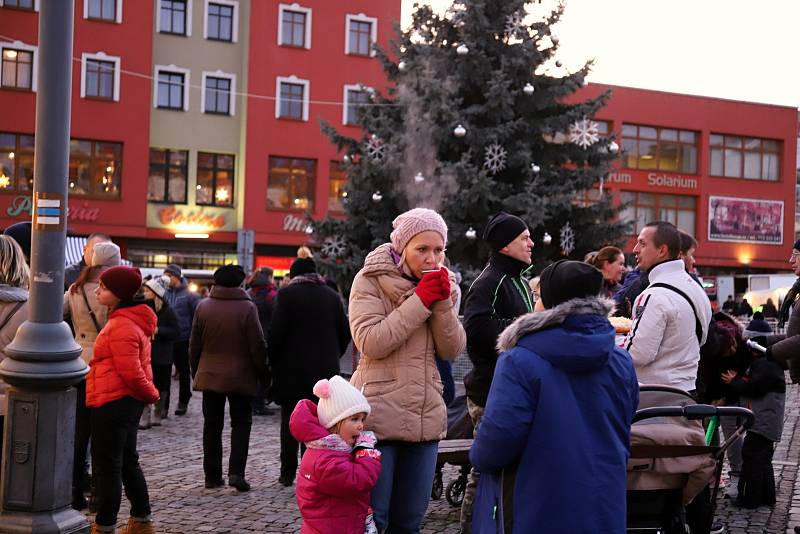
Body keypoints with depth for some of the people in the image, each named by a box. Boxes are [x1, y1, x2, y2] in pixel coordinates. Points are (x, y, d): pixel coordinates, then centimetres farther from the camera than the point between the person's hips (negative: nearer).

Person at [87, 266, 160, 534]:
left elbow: (130, 372, -22)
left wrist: (150, 394, -8)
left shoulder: (121, 325, -20)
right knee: (127, 461, 18)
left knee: (106, 466, -1)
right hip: (129, 401, 10)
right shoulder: (133, 320, 13)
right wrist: (148, 393, 13)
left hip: (113, 402, -10)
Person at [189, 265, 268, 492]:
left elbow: (194, 345, 5)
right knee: (241, 423, 7)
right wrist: (262, 371, 4)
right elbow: (257, 345, -9)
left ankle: (212, 476, 13)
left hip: (209, 376, 3)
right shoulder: (247, 308, -11)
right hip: (240, 377, -3)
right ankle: (236, 471, -7)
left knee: (212, 425, 11)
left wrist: (195, 371, 16)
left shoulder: (203, 307, -1)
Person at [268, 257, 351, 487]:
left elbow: (276, 332, -10)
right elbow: (345, 332, 5)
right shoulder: (332, 295, 5)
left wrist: (272, 361, 2)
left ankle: (288, 473, 14)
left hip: (292, 370, -2)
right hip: (325, 370, 2)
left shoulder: (287, 294, -5)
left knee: (290, 423, 9)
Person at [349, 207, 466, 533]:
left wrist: (443, 302, -12)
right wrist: (420, 301, -18)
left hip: (426, 418, 5)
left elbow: (452, 351, 3)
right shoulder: (370, 280, -4)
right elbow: (370, 343, -17)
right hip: (379, 417, -5)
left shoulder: (443, 283, 10)